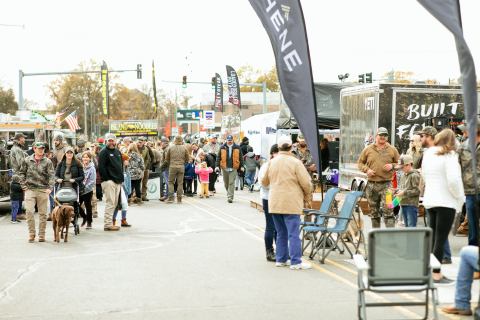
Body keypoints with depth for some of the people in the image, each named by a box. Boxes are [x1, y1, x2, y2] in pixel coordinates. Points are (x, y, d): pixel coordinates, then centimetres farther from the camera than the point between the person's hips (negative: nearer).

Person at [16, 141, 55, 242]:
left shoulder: (47, 161, 2)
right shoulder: (27, 160, 6)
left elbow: (52, 175, -3)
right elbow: (21, 173, 12)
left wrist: (50, 188, -15)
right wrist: (24, 185, 2)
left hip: (43, 190, 0)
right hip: (30, 189, 0)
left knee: (43, 213, 5)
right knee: (29, 211, -9)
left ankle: (42, 235, 14)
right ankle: (31, 233, 3)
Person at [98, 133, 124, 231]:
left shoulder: (117, 152, 19)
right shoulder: (104, 152, -6)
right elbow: (101, 168, -12)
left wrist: (121, 178, 14)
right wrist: (107, 179, -16)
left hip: (118, 181, 8)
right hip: (109, 181, -8)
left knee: (114, 203, 10)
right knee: (110, 203, -10)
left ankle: (109, 222, 17)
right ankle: (108, 224, -9)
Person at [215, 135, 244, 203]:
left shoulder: (237, 147, 3)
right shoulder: (222, 147, 3)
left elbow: (241, 157, 8)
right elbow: (218, 157, 4)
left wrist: (241, 166, 6)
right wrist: (217, 166, -4)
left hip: (233, 168, -2)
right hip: (225, 168, 2)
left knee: (231, 183, -9)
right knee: (226, 183, 12)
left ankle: (230, 197, -8)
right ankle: (229, 193, 35)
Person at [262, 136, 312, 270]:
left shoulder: (272, 162, 6)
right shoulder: (295, 162, -10)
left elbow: (264, 182, 18)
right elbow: (306, 183, -11)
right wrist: (306, 194, 9)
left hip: (275, 203, 6)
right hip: (291, 203, -5)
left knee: (281, 233, 16)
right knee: (293, 234, -3)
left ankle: (280, 259, 20)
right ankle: (295, 262, -4)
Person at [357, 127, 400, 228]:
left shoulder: (392, 150, 5)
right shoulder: (368, 149, 7)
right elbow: (360, 163, 14)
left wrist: (392, 166, -8)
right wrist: (366, 170, -5)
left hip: (386, 184, -2)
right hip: (371, 184, 2)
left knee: (388, 210, -13)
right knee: (374, 211, 10)